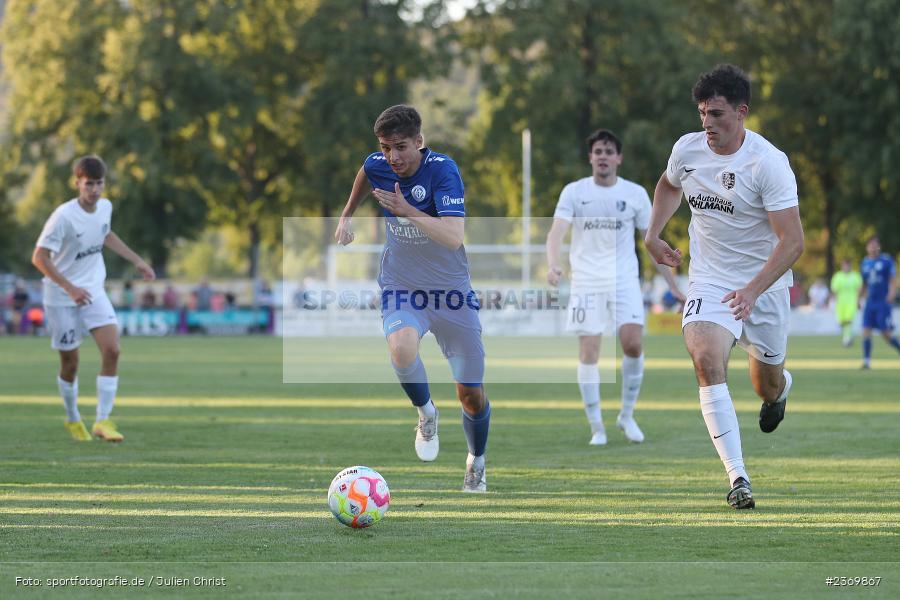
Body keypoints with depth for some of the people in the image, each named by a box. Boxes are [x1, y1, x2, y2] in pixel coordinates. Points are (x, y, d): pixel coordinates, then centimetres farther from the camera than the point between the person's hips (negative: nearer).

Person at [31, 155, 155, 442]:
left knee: (112, 350, -14)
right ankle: (73, 419, 29)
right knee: (70, 362, 4)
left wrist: (137, 261, 19)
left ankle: (103, 420, -8)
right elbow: (39, 257, -20)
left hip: (93, 291, 5)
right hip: (61, 297, -5)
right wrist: (70, 288, -27)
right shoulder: (63, 216, -22)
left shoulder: (105, 207, -3)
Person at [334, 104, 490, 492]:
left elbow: (454, 237, -33)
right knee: (402, 348, -33)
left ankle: (476, 465, 34)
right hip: (400, 287, 2)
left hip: (451, 289, -2)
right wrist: (347, 214, 29)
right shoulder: (377, 166, -8)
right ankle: (425, 412, -3)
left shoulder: (442, 169, -22)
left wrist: (409, 212, -36)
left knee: (471, 394, 5)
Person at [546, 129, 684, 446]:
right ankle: (596, 428, 3)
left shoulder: (635, 194, 4)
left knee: (632, 343, -15)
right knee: (589, 351, -6)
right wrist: (553, 265, -32)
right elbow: (556, 232, -11)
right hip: (586, 282, 0)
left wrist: (673, 285, 7)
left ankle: (627, 416, 5)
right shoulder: (574, 192, 1)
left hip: (624, 280, 1)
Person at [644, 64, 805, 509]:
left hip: (765, 286, -2)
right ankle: (737, 477, -28)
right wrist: (652, 235, 10)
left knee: (768, 387, 13)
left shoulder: (769, 162, -21)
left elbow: (792, 242, -24)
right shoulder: (687, 149, -6)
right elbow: (669, 185, 21)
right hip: (709, 282, 2)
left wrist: (753, 289, -35)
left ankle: (780, 388, 56)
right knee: (706, 359, -26)